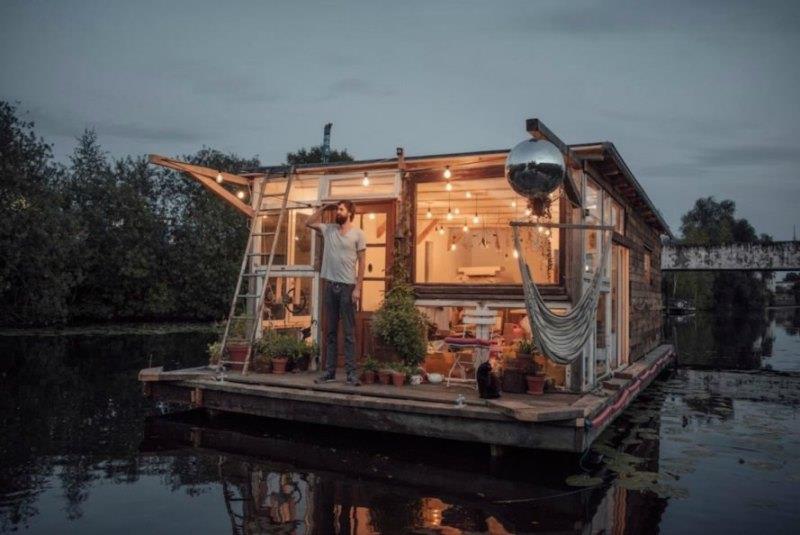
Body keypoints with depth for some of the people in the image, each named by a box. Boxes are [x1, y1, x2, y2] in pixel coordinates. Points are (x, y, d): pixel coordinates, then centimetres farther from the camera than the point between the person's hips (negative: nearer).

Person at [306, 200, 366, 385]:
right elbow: (309, 223, 19)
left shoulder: (358, 233, -3)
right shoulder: (329, 229, 10)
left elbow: (361, 262, -5)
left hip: (347, 286, -4)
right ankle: (329, 370, 14)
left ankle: (351, 372, 1)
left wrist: (358, 287, -11)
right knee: (330, 331, 9)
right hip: (329, 285, 5)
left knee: (349, 332, -2)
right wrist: (323, 208, 10)